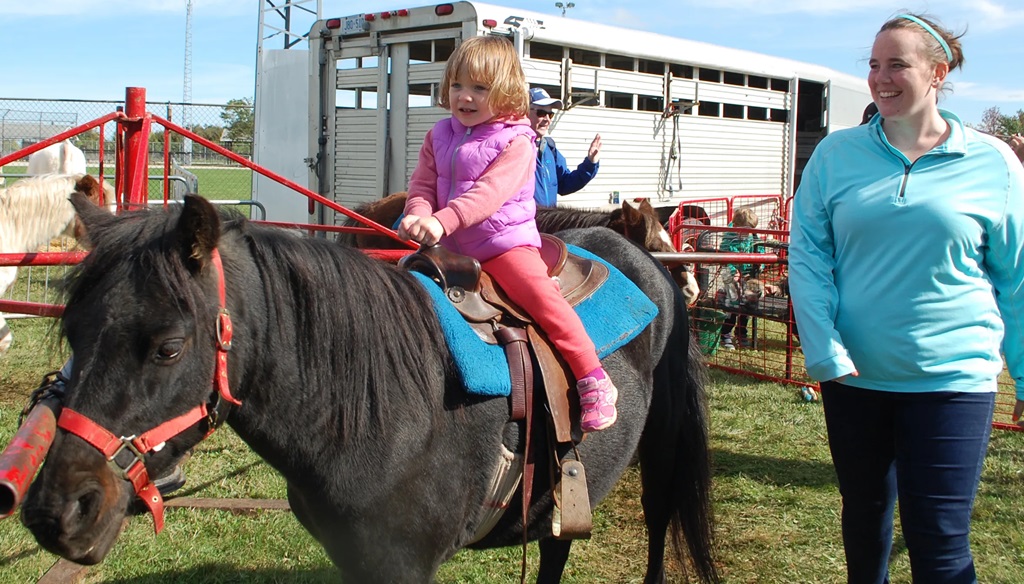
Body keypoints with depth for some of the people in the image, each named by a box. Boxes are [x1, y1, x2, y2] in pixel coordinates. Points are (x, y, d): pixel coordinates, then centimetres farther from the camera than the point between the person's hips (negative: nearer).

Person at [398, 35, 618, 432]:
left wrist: (443, 220, -36)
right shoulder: (439, 137, 9)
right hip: (451, 247, 6)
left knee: (540, 292, -24)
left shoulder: (515, 142, -11)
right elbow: (423, 185, 5)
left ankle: (594, 383, -17)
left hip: (505, 240, -6)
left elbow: (490, 192, -24)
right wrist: (419, 215, -19)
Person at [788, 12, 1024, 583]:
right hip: (854, 376, 3)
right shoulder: (837, 153, 1)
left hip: (952, 377, -2)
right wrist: (824, 350, -13)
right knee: (864, 515, 19)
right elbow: (807, 254, -1)